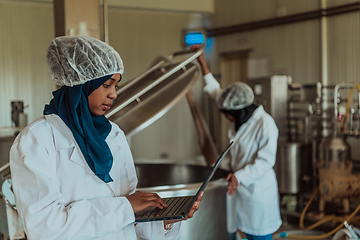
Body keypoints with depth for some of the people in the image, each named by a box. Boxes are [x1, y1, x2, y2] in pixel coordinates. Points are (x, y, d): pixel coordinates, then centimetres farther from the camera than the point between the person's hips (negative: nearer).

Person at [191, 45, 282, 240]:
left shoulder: (265, 124, -19)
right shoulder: (239, 119, 5)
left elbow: (265, 161, -20)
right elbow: (216, 92, 15)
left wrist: (239, 177, -29)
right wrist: (202, 63, 16)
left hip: (258, 189, -7)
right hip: (241, 186, 7)